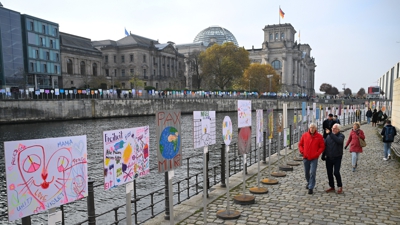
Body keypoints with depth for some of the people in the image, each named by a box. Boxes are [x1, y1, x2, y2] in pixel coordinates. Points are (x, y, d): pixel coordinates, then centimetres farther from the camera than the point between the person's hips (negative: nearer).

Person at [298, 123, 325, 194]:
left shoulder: (319, 136, -4)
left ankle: (311, 188, -1)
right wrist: (302, 151, -3)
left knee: (312, 173, -8)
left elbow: (322, 147, -1)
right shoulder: (304, 135, 2)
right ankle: (309, 182, 40)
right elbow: (300, 144, 10)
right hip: (306, 158, 3)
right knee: (306, 172, 15)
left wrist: (317, 153, -11)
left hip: (314, 158, -3)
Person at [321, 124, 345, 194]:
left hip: (337, 157, -5)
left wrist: (330, 134, -34)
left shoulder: (341, 136, -6)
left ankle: (340, 187, 9)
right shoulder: (329, 136, 7)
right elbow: (325, 145, 12)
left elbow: (339, 141, -30)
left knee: (336, 172, -10)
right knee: (329, 173, 9)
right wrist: (323, 155, 11)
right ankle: (332, 187, 22)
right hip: (329, 157, 5)